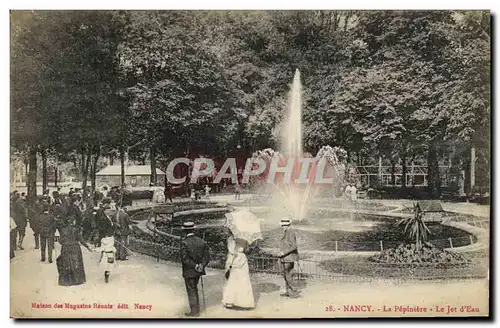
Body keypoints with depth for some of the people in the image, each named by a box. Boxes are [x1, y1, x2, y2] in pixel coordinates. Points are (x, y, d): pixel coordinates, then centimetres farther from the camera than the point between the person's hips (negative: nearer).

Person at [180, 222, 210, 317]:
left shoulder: (184, 243, -18)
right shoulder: (201, 241, -2)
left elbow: (185, 259, -23)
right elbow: (207, 256, -4)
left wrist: (195, 266, -17)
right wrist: (201, 265, -12)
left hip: (189, 272, -5)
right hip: (197, 271, 6)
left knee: (191, 291, 8)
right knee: (194, 289, 23)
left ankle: (194, 311, 16)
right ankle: (196, 308, 31)